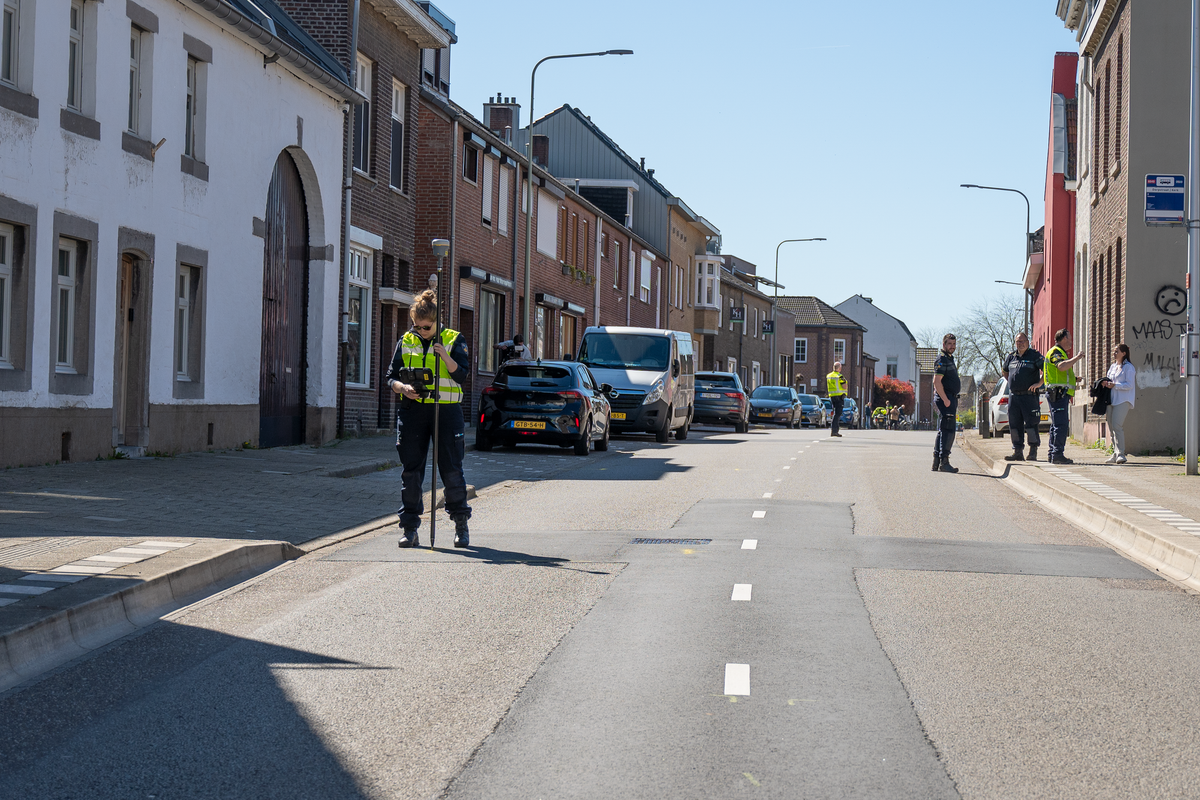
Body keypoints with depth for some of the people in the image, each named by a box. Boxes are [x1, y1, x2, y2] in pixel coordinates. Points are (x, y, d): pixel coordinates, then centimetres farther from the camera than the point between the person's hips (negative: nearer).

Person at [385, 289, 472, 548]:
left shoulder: (454, 340, 3)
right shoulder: (405, 342, 11)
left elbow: (462, 374, -6)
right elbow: (390, 377, 10)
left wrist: (444, 354, -20)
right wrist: (404, 388, -11)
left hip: (446, 410, -2)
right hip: (413, 410, 2)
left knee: (451, 469, -2)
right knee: (411, 470, 2)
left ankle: (461, 524, 13)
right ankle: (409, 528, 8)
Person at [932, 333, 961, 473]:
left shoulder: (949, 359, 21)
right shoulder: (942, 359, -11)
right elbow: (937, 381, -20)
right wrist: (945, 399, -23)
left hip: (950, 399, 11)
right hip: (945, 399, -11)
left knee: (943, 431, 12)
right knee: (947, 430, -14)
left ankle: (936, 463, 15)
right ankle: (944, 462, -16)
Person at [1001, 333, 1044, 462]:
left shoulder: (1034, 355, -3)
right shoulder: (1011, 357, 14)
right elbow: (1005, 371, 31)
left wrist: (1039, 383, -12)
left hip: (1029, 396, -6)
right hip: (1013, 396, 6)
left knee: (1031, 423, -6)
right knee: (1014, 424, 6)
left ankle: (1033, 451, 0)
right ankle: (1017, 451, 12)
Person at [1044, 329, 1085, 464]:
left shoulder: (1060, 352, 25)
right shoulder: (1055, 352, -8)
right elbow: (1062, 366, -29)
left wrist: (1073, 379, 27)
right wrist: (1076, 358, -20)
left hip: (1060, 393, 11)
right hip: (1058, 393, -11)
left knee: (1057, 424, 12)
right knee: (1061, 424, -14)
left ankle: (1053, 454, 14)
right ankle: (1057, 454, -17)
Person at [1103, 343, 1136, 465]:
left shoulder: (1128, 367, -4)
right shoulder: (1112, 367, 20)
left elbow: (1129, 385, -12)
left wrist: (1114, 385, -20)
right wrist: (1106, 383, 5)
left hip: (1123, 401, -8)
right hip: (1111, 400, 8)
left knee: (1117, 426, -19)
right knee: (1112, 426, 5)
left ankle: (1121, 454, -20)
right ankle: (1116, 454, 11)